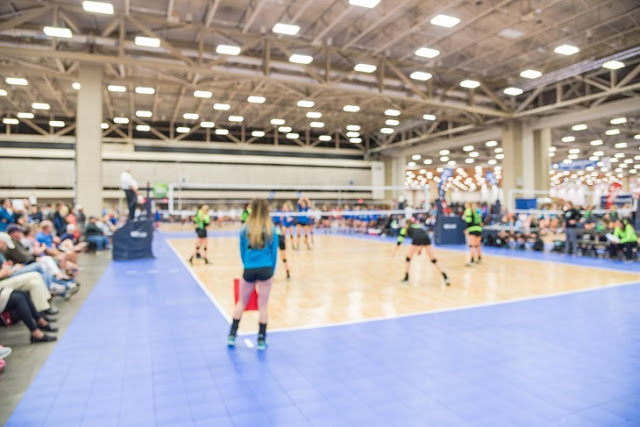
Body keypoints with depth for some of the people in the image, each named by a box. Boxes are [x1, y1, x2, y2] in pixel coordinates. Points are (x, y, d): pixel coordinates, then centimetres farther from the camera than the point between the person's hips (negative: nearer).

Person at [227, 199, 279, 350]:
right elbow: (274, 252, 0)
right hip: (265, 269, -1)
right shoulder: (271, 229, -4)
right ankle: (261, 340, 15)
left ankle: (232, 336, 23)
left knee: (241, 302, 18)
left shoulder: (245, 228, -1)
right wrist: (271, 271, 10)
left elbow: (242, 251, 6)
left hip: (249, 269, 1)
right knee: (263, 305, 8)